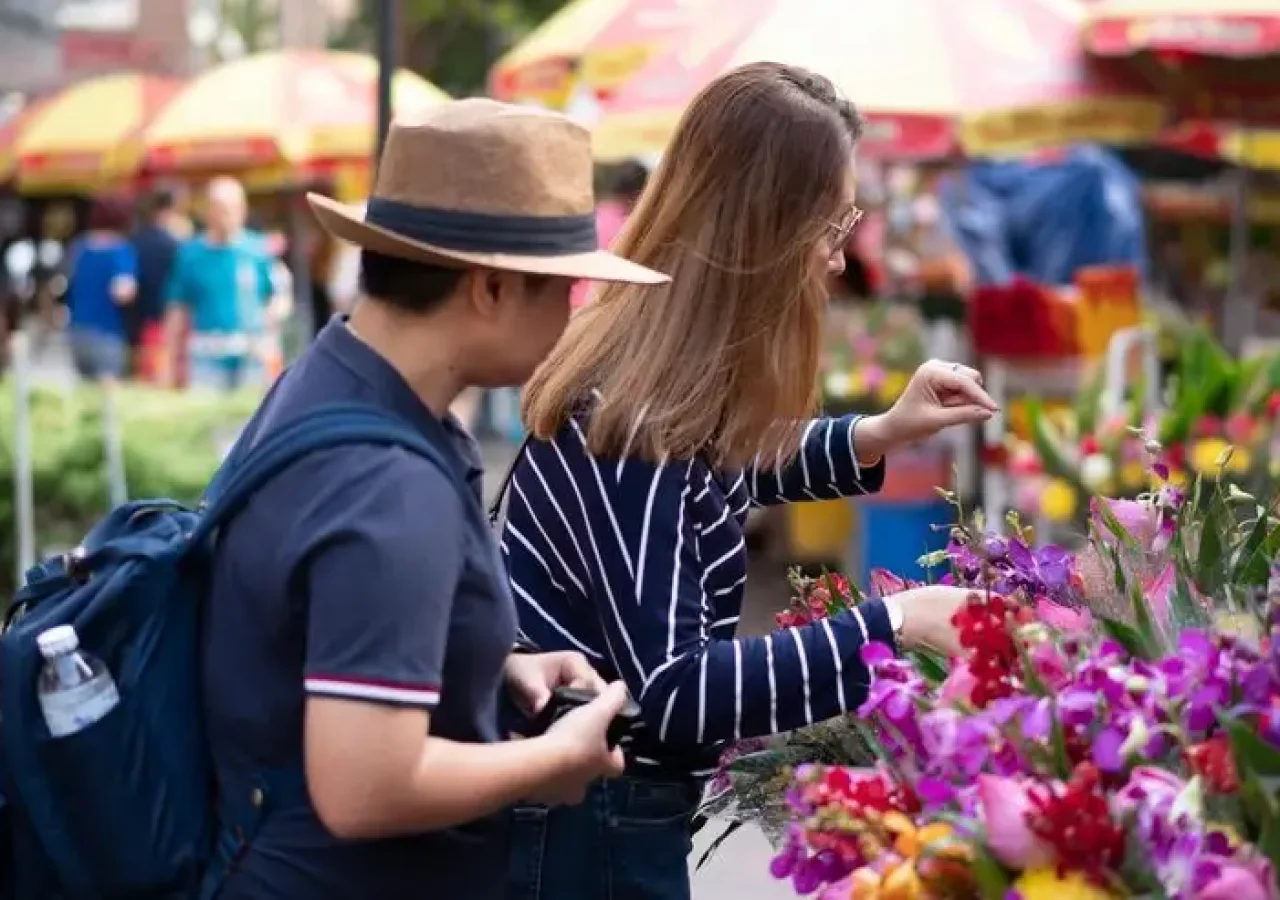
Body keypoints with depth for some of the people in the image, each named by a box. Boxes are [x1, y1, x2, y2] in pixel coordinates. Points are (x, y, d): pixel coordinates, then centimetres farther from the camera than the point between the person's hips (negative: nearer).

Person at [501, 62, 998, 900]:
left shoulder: (666, 379, 1)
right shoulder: (632, 417, -26)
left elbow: (710, 475, 24)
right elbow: (671, 691, -29)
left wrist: (879, 435, 11)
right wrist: (890, 624, -28)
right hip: (585, 830, -9)